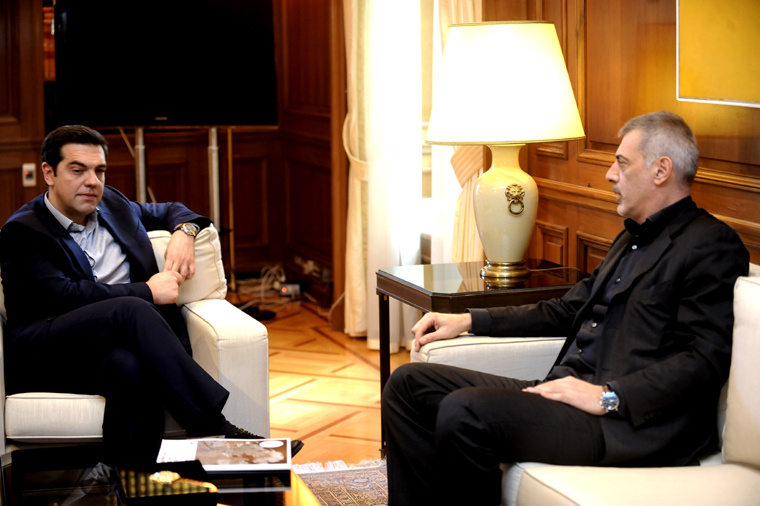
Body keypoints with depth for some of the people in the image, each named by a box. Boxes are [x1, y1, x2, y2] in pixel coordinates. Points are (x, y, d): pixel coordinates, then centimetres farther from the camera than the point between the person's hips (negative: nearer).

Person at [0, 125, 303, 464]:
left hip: (118, 346, 5)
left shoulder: (111, 204, 23)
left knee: (131, 367, -35)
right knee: (133, 310, -35)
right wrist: (147, 292, -10)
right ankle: (216, 431, -39)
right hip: (42, 356, -5)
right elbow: (63, 297, -13)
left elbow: (170, 211, 40)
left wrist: (184, 232, 14)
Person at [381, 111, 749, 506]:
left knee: (464, 411, -30)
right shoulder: (633, 238, 25)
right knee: (409, 384, 1)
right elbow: (567, 311, 30)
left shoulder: (713, 247, -6)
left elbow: (705, 359, -16)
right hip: (562, 393, 10)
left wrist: (608, 396, -23)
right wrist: (469, 321, 22)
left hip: (626, 423, -9)